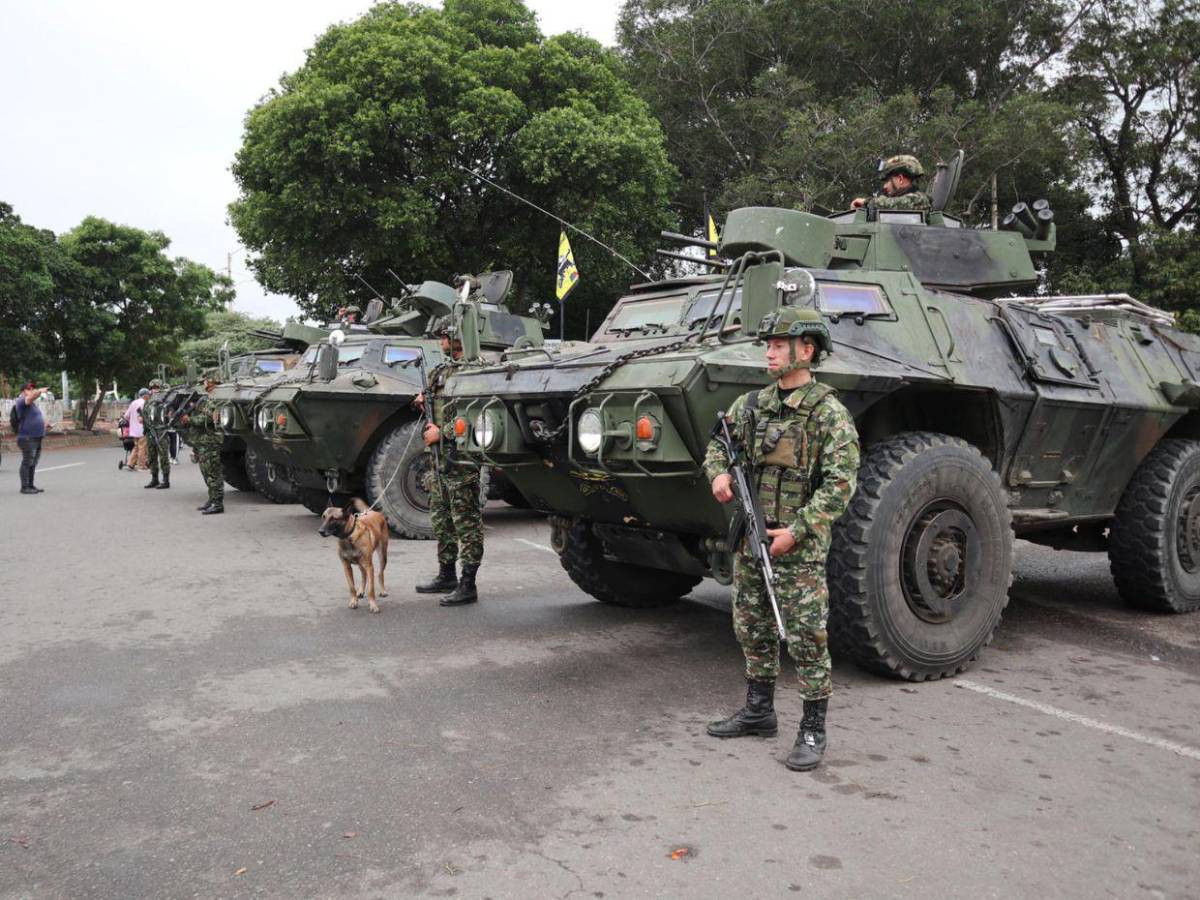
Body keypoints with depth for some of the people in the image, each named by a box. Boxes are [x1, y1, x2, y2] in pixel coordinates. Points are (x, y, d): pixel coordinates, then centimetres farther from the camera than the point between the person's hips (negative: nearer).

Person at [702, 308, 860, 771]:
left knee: (806, 637, -1)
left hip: (799, 545, -7)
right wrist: (719, 472, -2)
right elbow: (718, 443, 20)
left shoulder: (829, 412, -10)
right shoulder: (751, 403, 8)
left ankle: (813, 730, 12)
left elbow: (840, 483, -15)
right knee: (752, 629, 16)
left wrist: (798, 530, -20)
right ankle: (758, 712, 32)